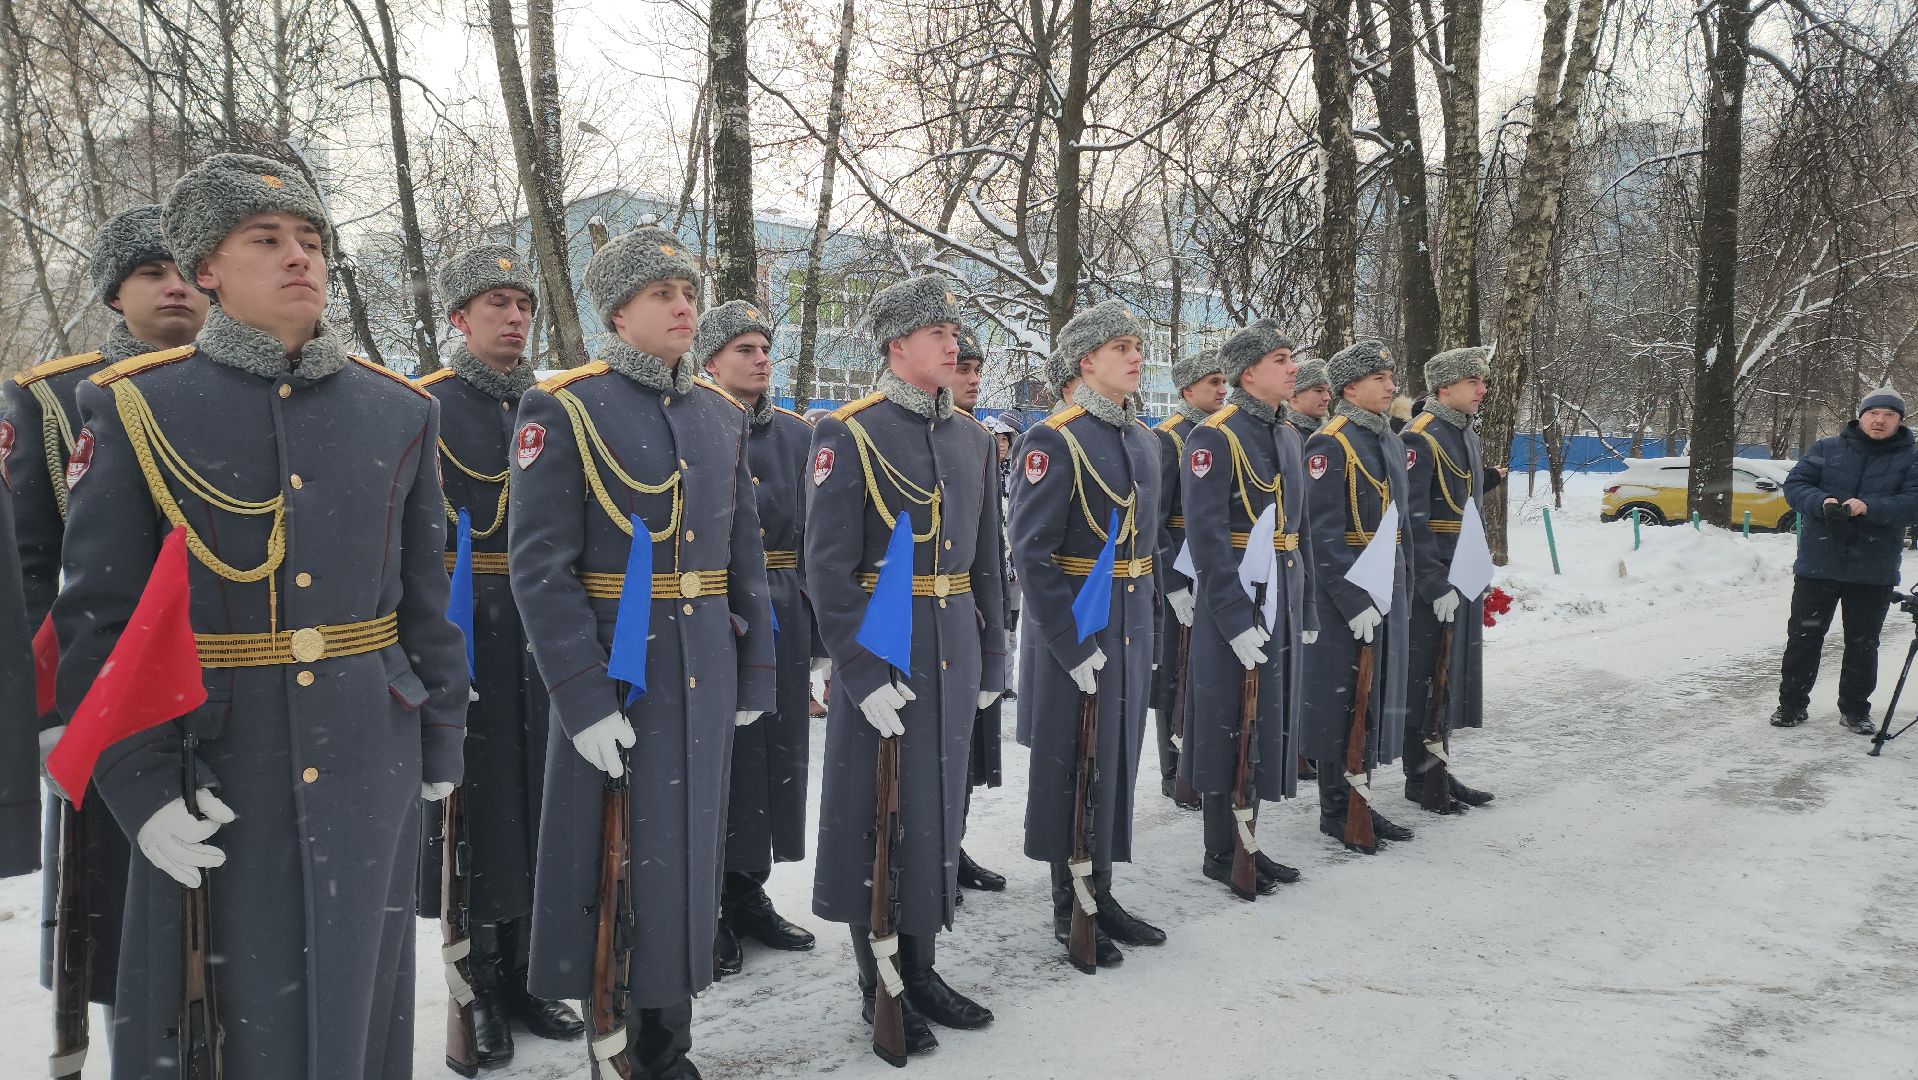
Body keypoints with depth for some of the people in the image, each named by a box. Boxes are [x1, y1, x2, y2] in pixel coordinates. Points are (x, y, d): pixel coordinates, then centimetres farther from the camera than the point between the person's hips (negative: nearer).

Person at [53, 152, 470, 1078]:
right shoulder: (134, 408, -4)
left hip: (370, 760, 2)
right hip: (219, 771, -2)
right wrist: (141, 787, -12)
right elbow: (98, 621, -5)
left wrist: (441, 741, 7)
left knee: (358, 999, 14)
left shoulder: (399, 410, 4)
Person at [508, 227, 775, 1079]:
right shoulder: (564, 408, -8)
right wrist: (584, 698, -18)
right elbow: (539, 566, -14)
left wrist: (753, 676, 9)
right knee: (609, 856, 4)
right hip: (615, 668, -5)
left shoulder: (723, 415, 9)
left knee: (685, 848, 13)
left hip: (705, 670, 5)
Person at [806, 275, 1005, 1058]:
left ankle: (921, 970, 29)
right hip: (882, 649, -6)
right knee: (875, 816, 4)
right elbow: (828, 567, -14)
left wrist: (991, 660, 12)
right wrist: (861, 672, -19)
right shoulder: (849, 433, -9)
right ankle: (878, 988, 19)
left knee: (938, 809, 14)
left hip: (954, 648, 6)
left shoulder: (971, 436, 10)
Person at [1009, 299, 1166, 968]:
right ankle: (1070, 912, 18)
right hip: (1075, 630, -8)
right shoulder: (1054, 441, -14)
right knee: (1071, 765, 4)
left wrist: (1149, 613, 13)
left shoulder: (1144, 439, 11)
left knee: (1117, 757, 15)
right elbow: (1030, 553, -19)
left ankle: (1100, 894, 29)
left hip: (1133, 627, 8)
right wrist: (1071, 643, -21)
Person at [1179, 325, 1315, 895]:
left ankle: (1247, 840, 25)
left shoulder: (1286, 436, 13)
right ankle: (1221, 852, 13)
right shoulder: (1214, 437, -13)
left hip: (1283, 600, 8)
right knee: (1232, 725, 0)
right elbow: (1206, 536, -20)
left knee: (1269, 720, 13)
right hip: (1237, 599, -8)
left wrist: (1306, 608, 15)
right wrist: (1235, 618, -23)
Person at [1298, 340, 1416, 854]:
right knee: (1340, 696, 0)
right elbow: (1324, 534, -19)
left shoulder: (1390, 442, 13)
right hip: (1344, 593, -8)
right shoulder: (1329, 444, -14)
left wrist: (1404, 590, 14)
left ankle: (1357, 795, 25)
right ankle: (1336, 809, 11)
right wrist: (1354, 601, -22)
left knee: (1377, 693, 13)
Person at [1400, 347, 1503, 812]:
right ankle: (1419, 777, 11)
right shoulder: (1419, 438, -15)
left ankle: (1440, 767, 24)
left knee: (1453, 675, 14)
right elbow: (1413, 520, -21)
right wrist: (1435, 585, -23)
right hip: (1431, 582, -9)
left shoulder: (1467, 436, 13)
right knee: (1424, 679, 0)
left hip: (1463, 578, 9)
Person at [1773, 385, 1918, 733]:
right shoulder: (1826, 449, 3)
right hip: (1818, 564, 0)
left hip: (1874, 572, 0)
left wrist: (1870, 507, -26)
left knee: (1863, 643, 10)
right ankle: (1792, 704, 16)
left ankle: (1855, 709, 23)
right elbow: (1794, 485, -1)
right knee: (1803, 636, 5)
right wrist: (1821, 502, -21)